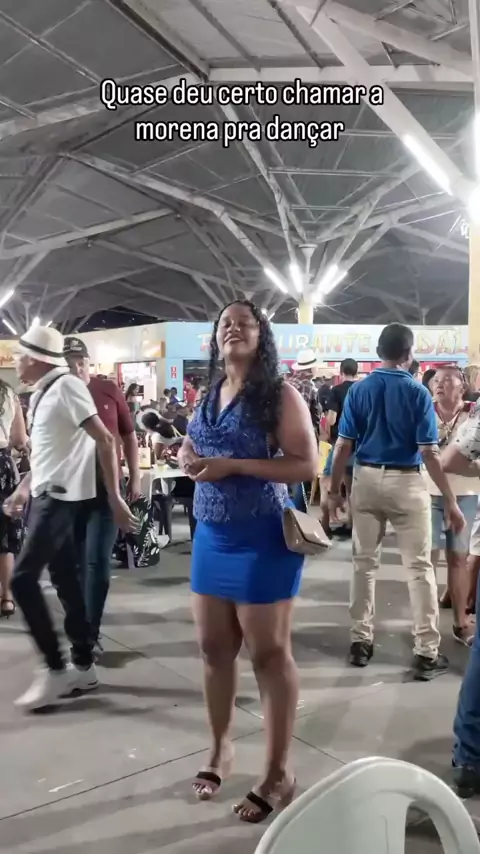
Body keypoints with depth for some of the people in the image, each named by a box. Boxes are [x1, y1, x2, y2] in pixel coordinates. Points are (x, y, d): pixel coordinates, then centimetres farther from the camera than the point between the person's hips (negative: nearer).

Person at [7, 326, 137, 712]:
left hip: (62, 498, -9)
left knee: (23, 579, -9)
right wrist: (24, 489, 19)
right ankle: (83, 665, 20)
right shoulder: (43, 393, 12)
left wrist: (115, 498, -20)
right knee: (65, 580, 11)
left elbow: (105, 441, -19)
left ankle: (55, 668, 1)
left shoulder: (67, 387, -15)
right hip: (47, 496, 9)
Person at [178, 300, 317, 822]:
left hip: (261, 538, -6)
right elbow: (190, 449, 22)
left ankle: (278, 772, 20)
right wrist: (187, 457, -3)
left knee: (269, 653, 4)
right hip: (210, 536, 7)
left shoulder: (280, 395, -10)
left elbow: (306, 466, -16)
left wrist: (233, 465, -22)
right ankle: (220, 746, 37)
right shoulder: (209, 396, 10)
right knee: (214, 648, 15)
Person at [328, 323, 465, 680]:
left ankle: (361, 641, 21)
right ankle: (427, 653, 9)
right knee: (419, 567, 5)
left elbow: (344, 445, -2)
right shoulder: (418, 392, -8)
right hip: (406, 483, -3)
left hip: (366, 479, 3)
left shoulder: (358, 390, 0)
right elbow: (429, 452, -12)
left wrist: (335, 489, 8)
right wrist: (451, 501, -7)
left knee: (365, 563, 13)